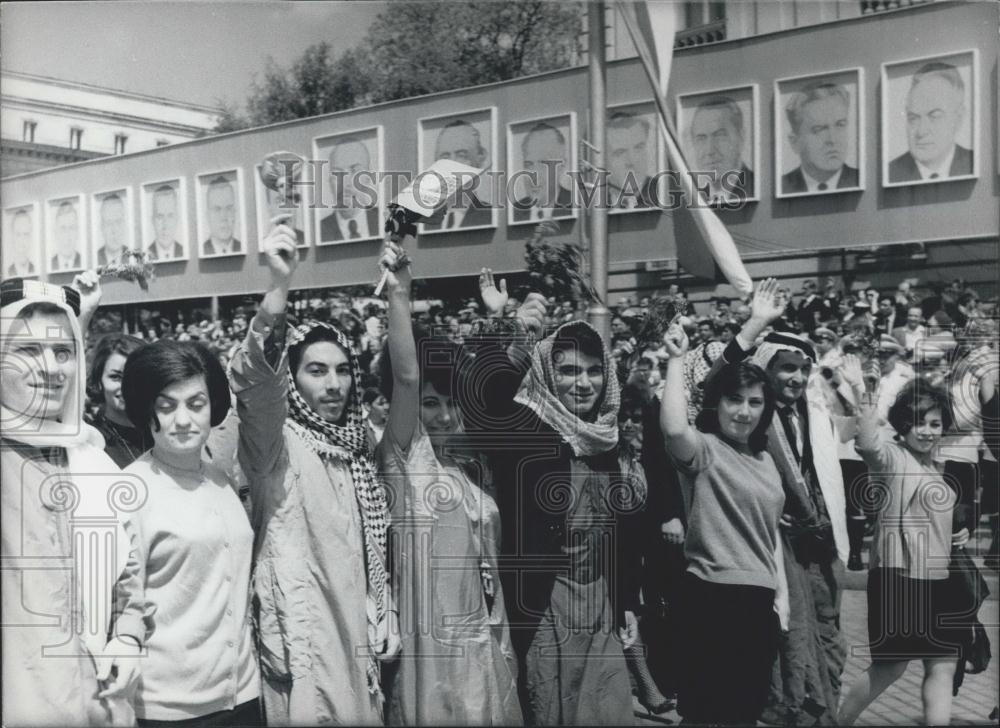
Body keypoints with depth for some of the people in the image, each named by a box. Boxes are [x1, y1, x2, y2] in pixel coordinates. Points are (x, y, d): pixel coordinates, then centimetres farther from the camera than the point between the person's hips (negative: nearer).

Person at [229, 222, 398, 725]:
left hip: (353, 636, 7)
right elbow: (253, 381, -30)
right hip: (300, 638, -6)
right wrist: (278, 288, -42)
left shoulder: (352, 449, 12)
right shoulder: (276, 442, -8)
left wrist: (381, 623, 15)